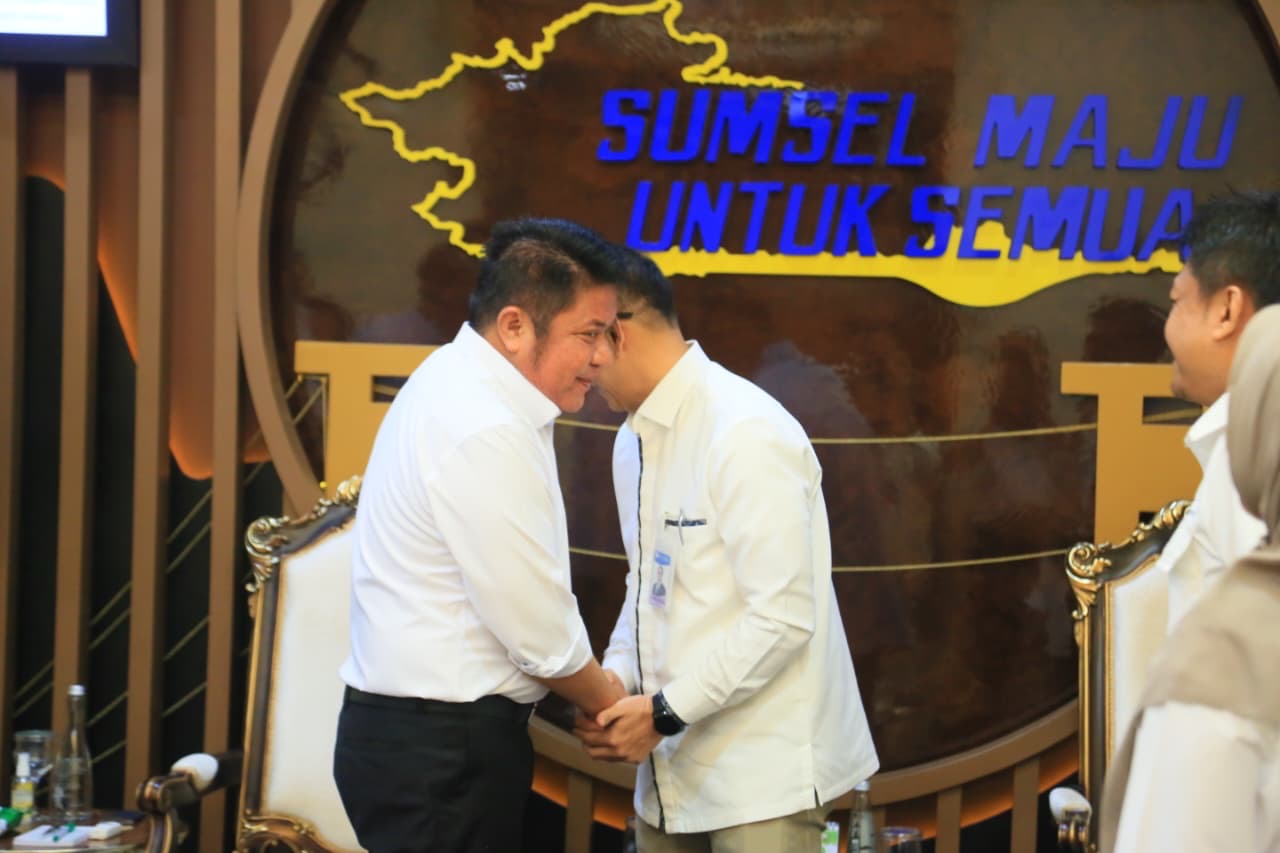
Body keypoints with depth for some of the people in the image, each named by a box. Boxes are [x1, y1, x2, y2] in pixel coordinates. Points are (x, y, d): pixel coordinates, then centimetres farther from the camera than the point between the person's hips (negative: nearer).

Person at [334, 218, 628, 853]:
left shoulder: (459, 385, 9)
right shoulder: (485, 431, -22)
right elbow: (538, 628, -17)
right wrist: (614, 707, 0)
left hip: (430, 732, 10)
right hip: (442, 749, -10)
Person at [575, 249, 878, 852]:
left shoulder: (746, 434, -17)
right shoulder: (635, 439, 10)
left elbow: (783, 618, -21)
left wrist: (667, 711, -16)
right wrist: (616, 678, 0)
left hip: (763, 771, -8)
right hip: (674, 766, 8)